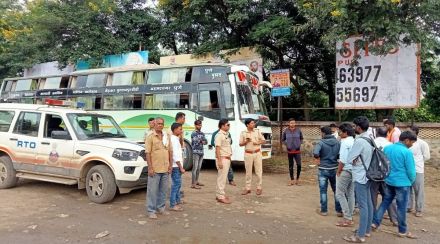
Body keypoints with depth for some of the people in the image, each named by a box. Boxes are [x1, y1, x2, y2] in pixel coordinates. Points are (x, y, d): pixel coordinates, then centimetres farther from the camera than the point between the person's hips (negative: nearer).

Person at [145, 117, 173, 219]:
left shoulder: (167, 136, 10)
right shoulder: (150, 137, -5)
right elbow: (147, 153, -9)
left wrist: (170, 165, 6)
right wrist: (150, 168, -14)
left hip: (165, 169, 5)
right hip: (155, 169, -5)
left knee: (163, 190, 13)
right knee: (152, 190, 0)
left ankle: (161, 208, 27)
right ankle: (151, 211, 10)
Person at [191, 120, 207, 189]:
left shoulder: (202, 133, 14)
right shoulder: (193, 133, -7)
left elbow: (206, 142, 11)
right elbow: (195, 143, -16)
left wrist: (203, 142, -8)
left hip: (201, 152, 7)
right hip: (196, 152, -7)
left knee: (199, 168, 13)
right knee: (195, 168, -8)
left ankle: (196, 181, 24)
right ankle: (193, 184, -7)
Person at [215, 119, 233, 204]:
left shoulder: (226, 134, 14)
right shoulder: (219, 135, -15)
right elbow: (217, 148, -19)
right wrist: (219, 161, -23)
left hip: (227, 158, 10)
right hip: (222, 158, -10)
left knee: (223, 177, 15)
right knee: (222, 178, -5)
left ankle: (220, 194, 24)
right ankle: (221, 197, 1)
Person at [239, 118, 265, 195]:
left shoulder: (257, 131, 2)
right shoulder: (243, 133, -1)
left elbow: (263, 140, 8)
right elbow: (240, 144, 3)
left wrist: (258, 143, -11)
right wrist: (246, 141, -16)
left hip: (257, 153, 1)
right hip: (248, 154, -1)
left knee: (259, 171, 3)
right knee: (248, 172, 6)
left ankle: (259, 188, 14)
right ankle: (247, 188, 16)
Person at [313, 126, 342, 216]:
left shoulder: (321, 143, -13)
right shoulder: (337, 142, 0)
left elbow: (315, 153, -27)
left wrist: (318, 159, -7)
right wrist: (335, 158, 9)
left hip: (323, 169, -4)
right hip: (334, 169, 4)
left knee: (323, 191, 8)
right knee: (336, 190, 14)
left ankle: (323, 210, 16)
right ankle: (339, 210, 20)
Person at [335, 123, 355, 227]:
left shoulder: (345, 142, -15)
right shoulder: (354, 141, 9)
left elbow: (343, 160, -19)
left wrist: (338, 172, -9)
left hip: (345, 171, -9)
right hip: (353, 170, 9)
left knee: (340, 194, 0)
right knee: (350, 194, 13)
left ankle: (347, 219, 1)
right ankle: (350, 217, 21)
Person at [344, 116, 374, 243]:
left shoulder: (359, 141, -21)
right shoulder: (369, 139, 8)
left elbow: (349, 158, -17)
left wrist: (355, 160, 2)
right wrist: (358, 160, 0)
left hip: (360, 177, -9)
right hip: (367, 175, 9)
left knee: (362, 206, -4)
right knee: (368, 204, 15)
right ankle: (367, 230, 26)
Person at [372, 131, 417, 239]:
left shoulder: (387, 148, 3)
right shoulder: (407, 152, -17)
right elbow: (411, 170, -13)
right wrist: (411, 181, 6)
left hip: (388, 181, 6)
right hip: (402, 183, -6)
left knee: (385, 202, 17)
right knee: (402, 207, 6)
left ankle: (375, 222, 18)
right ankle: (403, 231, 18)